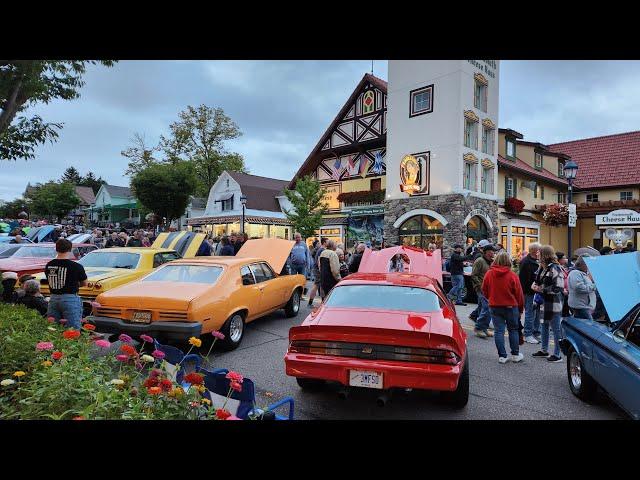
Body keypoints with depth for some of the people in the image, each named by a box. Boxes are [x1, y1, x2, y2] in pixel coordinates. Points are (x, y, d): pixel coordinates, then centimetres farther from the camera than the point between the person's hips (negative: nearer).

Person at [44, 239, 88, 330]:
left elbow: (51, 281, 11)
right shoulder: (76, 266, -10)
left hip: (53, 299, 5)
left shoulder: (48, 265, 2)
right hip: (70, 299, -5)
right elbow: (84, 284, 2)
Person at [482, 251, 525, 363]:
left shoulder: (489, 274, -5)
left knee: (499, 331, 6)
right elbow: (519, 294, -4)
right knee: (513, 330, 14)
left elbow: (484, 291, 5)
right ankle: (515, 355, 23)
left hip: (494, 307, 1)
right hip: (510, 307, -1)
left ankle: (502, 356, 7)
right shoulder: (512, 275, -11)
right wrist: (520, 309, 8)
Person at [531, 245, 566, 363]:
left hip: (553, 303, -9)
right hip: (545, 302, 9)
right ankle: (544, 350, 32)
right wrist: (535, 285, 3)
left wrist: (541, 289, -17)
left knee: (556, 328, 2)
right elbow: (539, 280, 24)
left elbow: (558, 288, -21)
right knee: (544, 326, 18)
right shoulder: (543, 267, 8)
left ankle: (557, 354, 12)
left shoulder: (554, 268, -19)